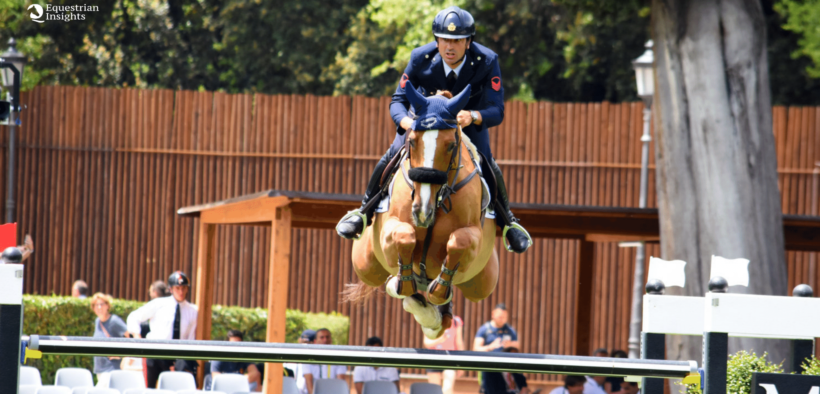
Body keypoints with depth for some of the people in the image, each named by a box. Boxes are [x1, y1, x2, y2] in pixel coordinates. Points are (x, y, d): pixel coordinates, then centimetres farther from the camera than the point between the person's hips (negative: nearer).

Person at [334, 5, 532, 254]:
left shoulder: (487, 61, -31)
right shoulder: (421, 58, -29)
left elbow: (496, 111, -33)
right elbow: (398, 100, -22)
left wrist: (473, 117, -56)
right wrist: (407, 122, -46)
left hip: (469, 119, -1)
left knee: (487, 165, -17)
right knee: (393, 156, -14)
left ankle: (508, 223, 9)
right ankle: (364, 212, 10)